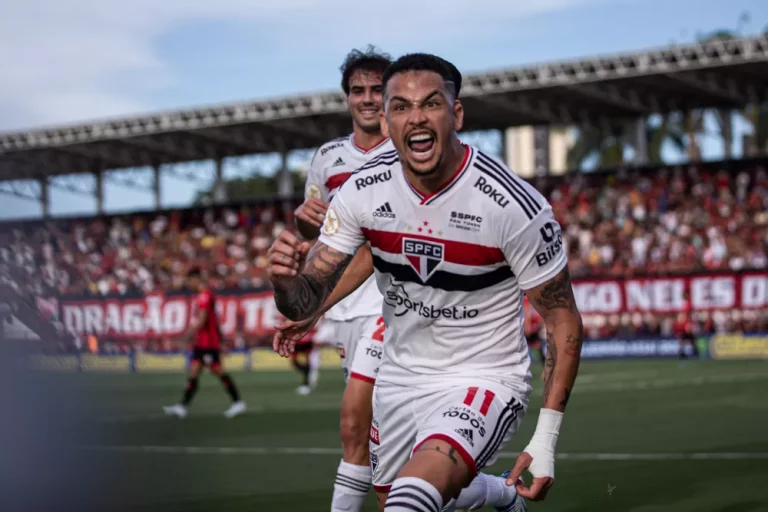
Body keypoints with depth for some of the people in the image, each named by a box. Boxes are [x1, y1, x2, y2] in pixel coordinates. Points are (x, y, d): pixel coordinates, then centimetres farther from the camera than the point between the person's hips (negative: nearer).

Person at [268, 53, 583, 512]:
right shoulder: (363, 193, -10)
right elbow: (306, 302, -7)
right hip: (400, 380, 6)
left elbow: (563, 320, -12)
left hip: (483, 384, -6)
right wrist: (285, 279, -32)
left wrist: (546, 438, -15)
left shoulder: (514, 206, -21)